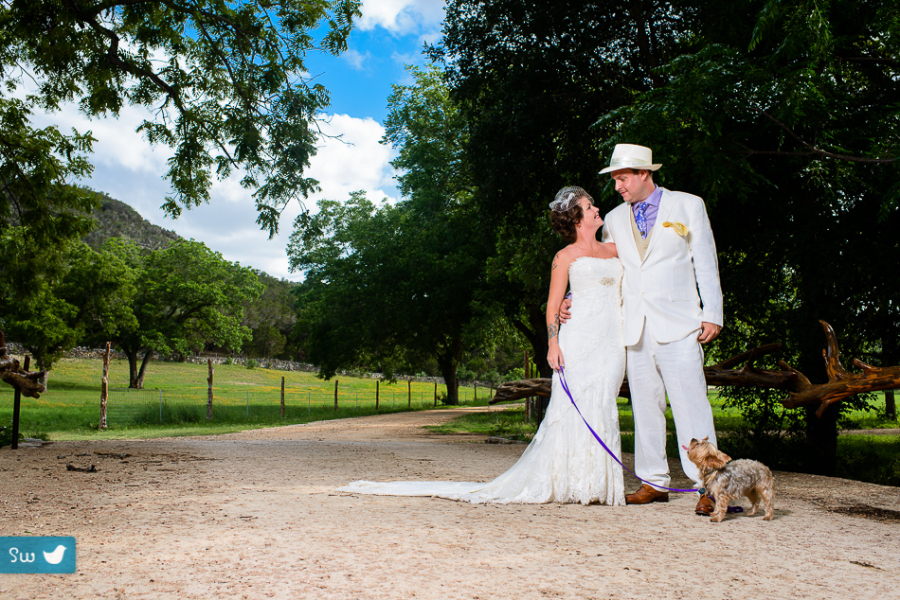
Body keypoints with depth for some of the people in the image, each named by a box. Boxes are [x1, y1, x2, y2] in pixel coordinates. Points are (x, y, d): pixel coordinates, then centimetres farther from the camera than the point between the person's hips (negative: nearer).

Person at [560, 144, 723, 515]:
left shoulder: (688, 206, 7)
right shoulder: (614, 220, 15)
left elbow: (706, 263, 5)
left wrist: (712, 314, -2)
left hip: (678, 326, -4)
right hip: (635, 328, 4)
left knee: (690, 405, -7)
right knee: (645, 407, 7)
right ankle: (654, 482, 15)